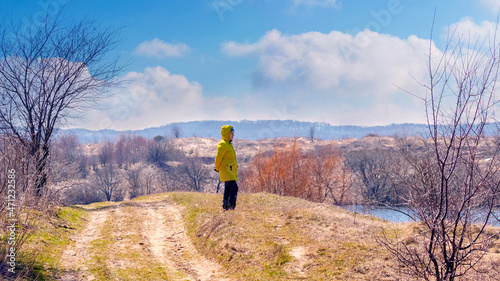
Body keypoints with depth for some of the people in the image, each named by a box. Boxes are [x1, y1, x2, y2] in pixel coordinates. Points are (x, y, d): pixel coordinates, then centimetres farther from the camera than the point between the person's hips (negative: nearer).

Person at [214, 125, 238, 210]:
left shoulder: (229, 144, 18)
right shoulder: (223, 144, -14)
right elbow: (218, 157, -13)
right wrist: (217, 168, -3)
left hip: (231, 171, 10)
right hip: (226, 171, -10)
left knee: (228, 189, 13)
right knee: (234, 187, -18)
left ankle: (225, 205, 20)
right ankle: (230, 205, -18)